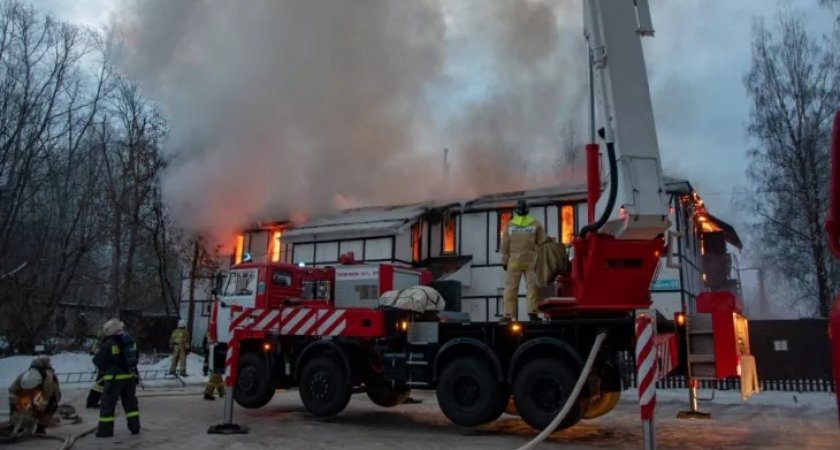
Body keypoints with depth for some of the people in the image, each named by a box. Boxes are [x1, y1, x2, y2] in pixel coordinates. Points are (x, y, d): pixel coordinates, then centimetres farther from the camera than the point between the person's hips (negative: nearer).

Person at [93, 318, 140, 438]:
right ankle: (134, 426, 16)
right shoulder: (130, 341, 6)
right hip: (130, 375, 6)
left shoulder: (109, 344, -13)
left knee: (108, 403, 5)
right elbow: (135, 358, 17)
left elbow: (97, 360, -5)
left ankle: (105, 430, 7)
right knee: (130, 401, 15)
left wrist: (105, 369, 13)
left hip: (115, 377, -6)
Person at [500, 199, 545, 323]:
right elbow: (542, 243, 3)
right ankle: (532, 312, -9)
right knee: (532, 287, 1)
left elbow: (505, 245, 4)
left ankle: (509, 314, -4)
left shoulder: (509, 225, 5)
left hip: (514, 261, 0)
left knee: (511, 288, 1)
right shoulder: (536, 224, 4)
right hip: (531, 261, 0)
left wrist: (504, 261, 9)